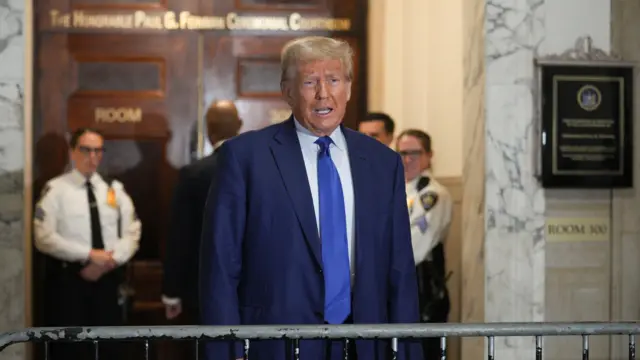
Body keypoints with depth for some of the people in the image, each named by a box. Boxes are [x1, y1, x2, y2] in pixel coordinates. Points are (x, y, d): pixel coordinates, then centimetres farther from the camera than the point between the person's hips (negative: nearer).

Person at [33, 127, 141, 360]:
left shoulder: (115, 190, 11)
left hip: (107, 278, 4)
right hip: (67, 278, -4)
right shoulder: (56, 189, -2)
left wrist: (109, 261, -13)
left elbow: (132, 235, 5)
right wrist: (89, 255, -17)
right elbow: (44, 238, -11)